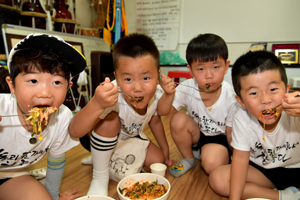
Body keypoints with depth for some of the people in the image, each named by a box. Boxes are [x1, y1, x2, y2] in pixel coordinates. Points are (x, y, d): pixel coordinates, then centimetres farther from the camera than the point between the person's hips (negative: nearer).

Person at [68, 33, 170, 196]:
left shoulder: (157, 94, -23)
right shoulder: (113, 95, -40)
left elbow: (155, 121, 0)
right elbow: (74, 132, -46)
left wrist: (165, 150, 7)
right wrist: (96, 104, -65)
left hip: (132, 139, 6)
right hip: (106, 143, -5)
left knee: (158, 162, -7)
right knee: (110, 118, -35)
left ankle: (110, 159, 14)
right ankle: (100, 176, -13)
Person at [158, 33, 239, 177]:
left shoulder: (231, 97, -22)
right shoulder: (187, 89, -20)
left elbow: (231, 133, -12)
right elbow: (162, 112, -21)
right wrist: (169, 94, -39)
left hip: (219, 138, -3)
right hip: (196, 135, 3)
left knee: (212, 164, -32)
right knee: (178, 120, -26)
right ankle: (189, 158, 1)